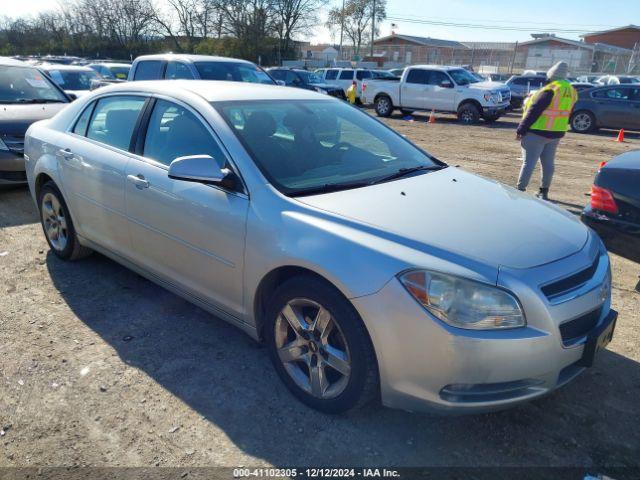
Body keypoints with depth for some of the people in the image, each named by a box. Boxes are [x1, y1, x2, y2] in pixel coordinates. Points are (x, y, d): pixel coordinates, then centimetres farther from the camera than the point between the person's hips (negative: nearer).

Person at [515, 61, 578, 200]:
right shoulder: (571, 91, 7)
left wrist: (521, 130, -16)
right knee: (548, 163, 14)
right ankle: (544, 191, 21)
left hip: (537, 132, -7)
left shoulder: (550, 90, -18)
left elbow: (534, 111, -19)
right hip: (557, 133, 8)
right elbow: (567, 114, 15)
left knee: (529, 162, -4)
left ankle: (520, 189, -3)